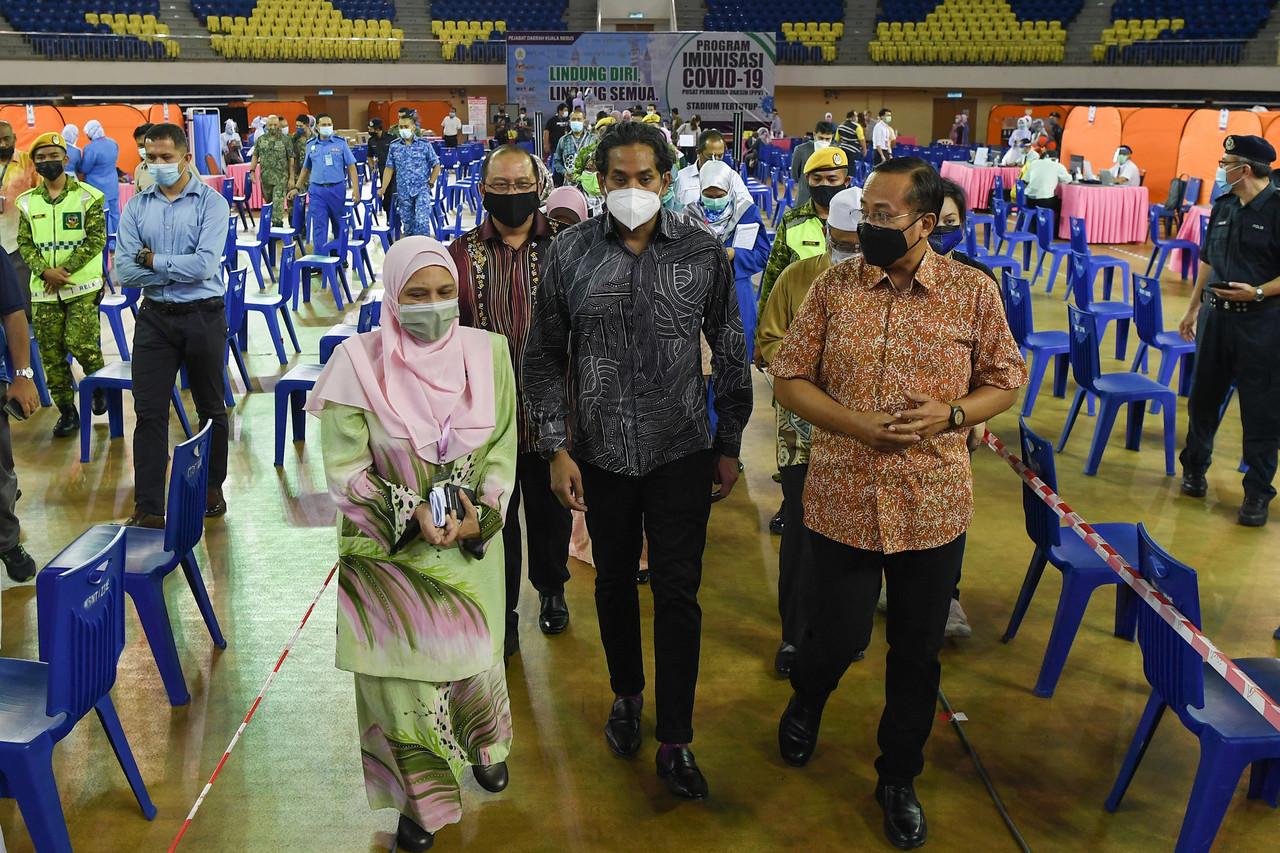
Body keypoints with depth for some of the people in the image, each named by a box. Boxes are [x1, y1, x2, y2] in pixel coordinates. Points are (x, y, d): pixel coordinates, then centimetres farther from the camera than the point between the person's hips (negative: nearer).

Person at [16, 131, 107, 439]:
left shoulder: (87, 196, -1)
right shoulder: (27, 202, 10)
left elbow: (96, 238, -7)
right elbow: (24, 243, 8)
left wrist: (65, 269, -13)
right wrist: (45, 271, -10)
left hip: (82, 286, -4)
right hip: (43, 289, 4)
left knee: (80, 343, -14)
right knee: (51, 354, 3)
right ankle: (67, 411, 15)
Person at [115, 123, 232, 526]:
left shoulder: (211, 202, -7)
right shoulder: (136, 207, 3)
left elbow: (205, 265, -19)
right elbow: (124, 270, -6)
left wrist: (151, 259, -10)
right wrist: (179, 269, -14)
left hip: (203, 316, -2)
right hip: (155, 316, 3)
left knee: (210, 408, 13)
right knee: (149, 412, 0)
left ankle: (212, 489, 31)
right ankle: (148, 508, 5)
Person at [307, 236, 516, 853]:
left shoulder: (486, 352, -7)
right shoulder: (359, 361, -15)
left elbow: (502, 449, -1)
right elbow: (343, 467, -12)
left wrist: (480, 511, -16)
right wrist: (410, 512, -23)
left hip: (469, 542, 2)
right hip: (391, 545, -2)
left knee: (474, 653, 17)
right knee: (402, 665, 5)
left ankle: (484, 743, 51)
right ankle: (421, 797, 30)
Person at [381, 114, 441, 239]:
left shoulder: (425, 145, -2)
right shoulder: (394, 146, 5)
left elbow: (436, 166, 4)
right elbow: (389, 169, 6)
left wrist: (430, 184, -3)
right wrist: (383, 189, -3)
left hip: (422, 190, -3)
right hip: (403, 192, 3)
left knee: (422, 222, -18)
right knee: (407, 224, 9)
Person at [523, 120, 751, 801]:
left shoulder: (703, 253, -4)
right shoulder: (571, 251, -3)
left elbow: (730, 355, 4)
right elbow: (544, 357, 2)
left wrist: (729, 444, 5)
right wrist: (556, 447, -4)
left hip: (681, 452, -1)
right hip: (600, 454, 1)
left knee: (677, 593, 2)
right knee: (614, 581, 17)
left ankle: (675, 741, 17)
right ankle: (626, 694, 42)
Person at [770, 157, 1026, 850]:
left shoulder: (973, 292, -4)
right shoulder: (835, 285, -3)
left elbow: (1005, 381, 5)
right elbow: (788, 378, 0)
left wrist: (951, 414, -15)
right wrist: (853, 423, -16)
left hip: (933, 506, 1)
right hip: (842, 499, 0)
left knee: (918, 650, 13)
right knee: (840, 634, 11)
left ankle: (899, 778, 35)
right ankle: (806, 700, 48)